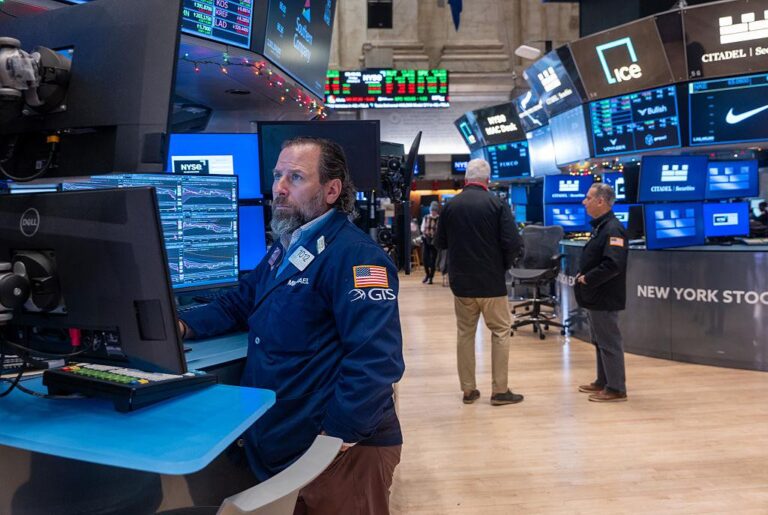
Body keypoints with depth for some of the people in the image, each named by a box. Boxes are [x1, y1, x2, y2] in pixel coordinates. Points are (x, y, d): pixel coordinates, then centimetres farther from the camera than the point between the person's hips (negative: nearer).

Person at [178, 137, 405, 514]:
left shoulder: (355, 256, -19)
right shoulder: (283, 251, 14)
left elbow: (376, 359, -27)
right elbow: (238, 305, 22)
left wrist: (336, 436, -26)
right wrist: (182, 325, 5)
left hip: (341, 449, -9)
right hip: (284, 442, 9)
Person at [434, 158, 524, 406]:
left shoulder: (450, 205, -1)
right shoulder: (497, 204, -9)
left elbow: (440, 243, 5)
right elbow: (513, 244, -14)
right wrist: (504, 264, 3)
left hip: (460, 281, 3)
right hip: (491, 281, -3)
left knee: (465, 334, 11)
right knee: (500, 332, 9)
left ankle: (468, 390, 16)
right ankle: (500, 390, 11)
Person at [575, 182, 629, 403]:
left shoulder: (612, 229, -19)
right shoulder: (600, 226, 13)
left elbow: (613, 264, -28)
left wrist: (588, 279, -18)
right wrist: (582, 274, 6)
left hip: (605, 298, -10)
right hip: (596, 296, 10)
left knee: (609, 343, -2)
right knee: (600, 341, 18)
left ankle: (616, 389, 7)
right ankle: (603, 382, 29)